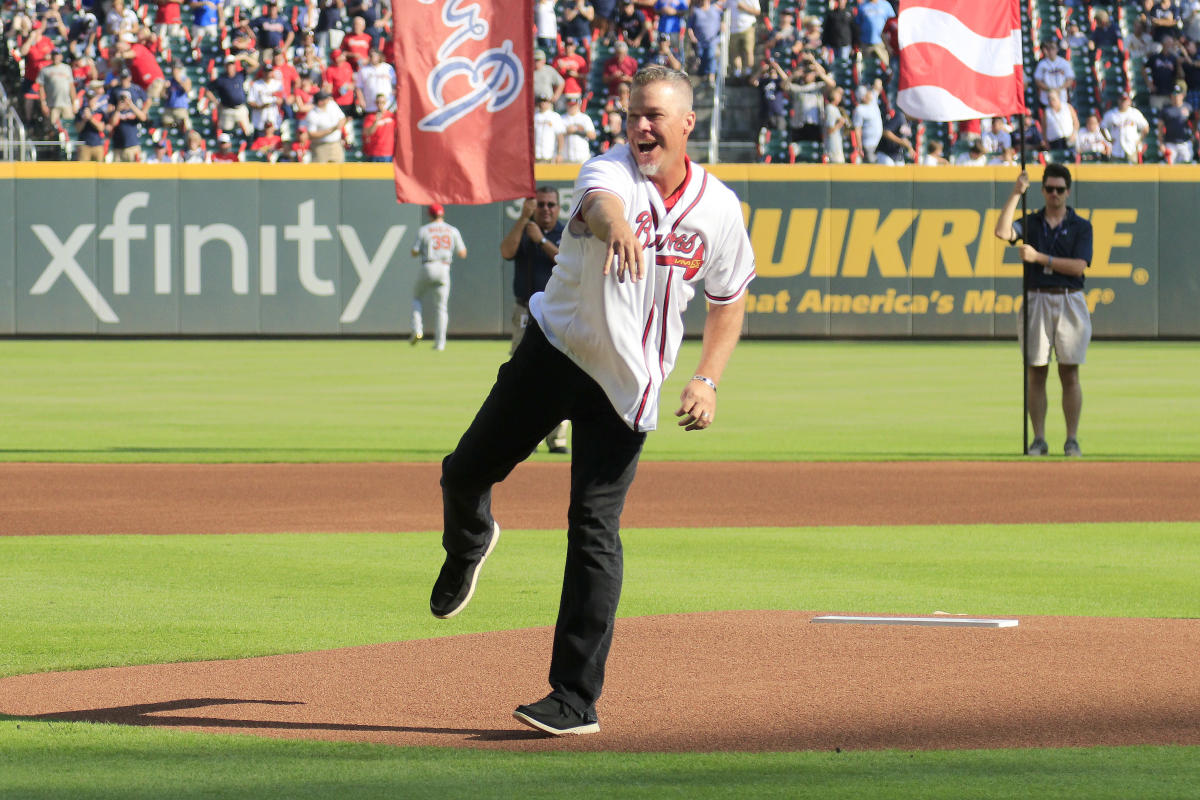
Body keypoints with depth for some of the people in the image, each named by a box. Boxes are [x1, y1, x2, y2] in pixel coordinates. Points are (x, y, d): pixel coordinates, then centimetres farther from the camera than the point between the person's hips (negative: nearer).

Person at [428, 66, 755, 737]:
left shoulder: (719, 210, -5)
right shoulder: (612, 172, -15)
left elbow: (729, 300, 10)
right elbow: (601, 202, -42)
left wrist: (707, 381, -5)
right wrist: (617, 227, -67)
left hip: (628, 387, 0)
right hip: (553, 353, 0)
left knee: (596, 531, -9)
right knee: (465, 474, 6)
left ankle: (577, 700, -6)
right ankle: (470, 542, 46)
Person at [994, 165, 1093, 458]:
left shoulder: (1081, 226, 6)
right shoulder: (1031, 222, 11)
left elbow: (1078, 267, -7)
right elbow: (1003, 232, -10)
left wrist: (1040, 258, -13)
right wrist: (1015, 194, -10)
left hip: (1069, 301, -1)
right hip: (1037, 300, 1)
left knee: (1069, 375, -1)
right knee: (1036, 374, 1)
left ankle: (1072, 440, 2)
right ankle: (1038, 440, 5)